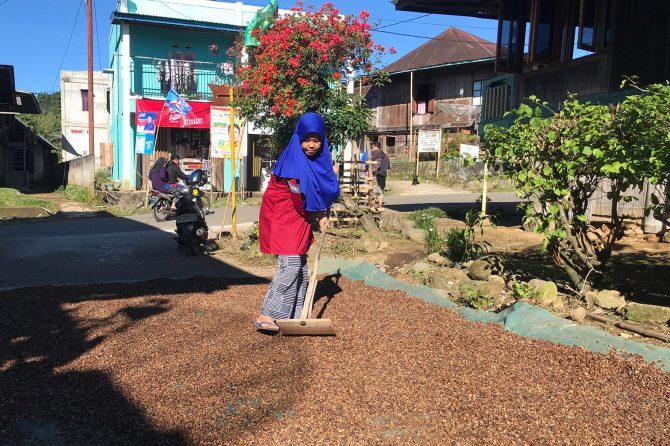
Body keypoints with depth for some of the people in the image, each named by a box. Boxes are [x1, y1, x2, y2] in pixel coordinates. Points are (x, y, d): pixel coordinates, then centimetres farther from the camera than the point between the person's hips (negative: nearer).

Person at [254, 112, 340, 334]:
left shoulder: (318, 159, 3)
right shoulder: (294, 162, -21)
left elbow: (327, 190, 17)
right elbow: (301, 199, -18)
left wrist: (323, 215, 5)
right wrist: (318, 216, -5)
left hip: (299, 217, 9)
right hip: (283, 217, -9)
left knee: (300, 267, 12)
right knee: (290, 266, -16)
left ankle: (294, 315, 22)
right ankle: (266, 316, -13)